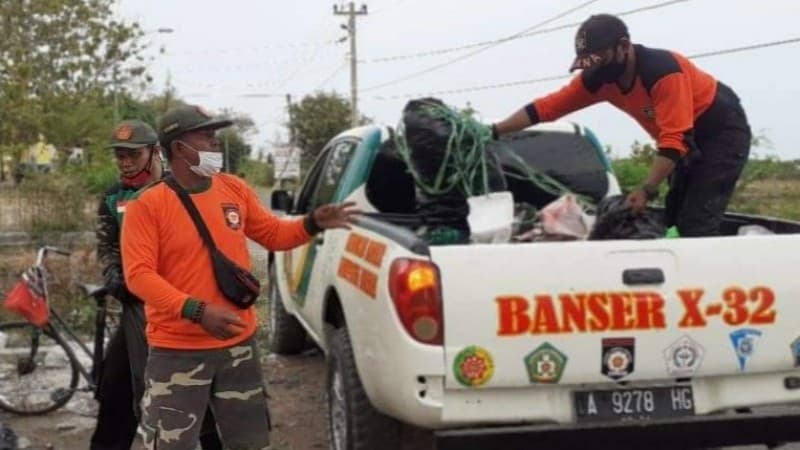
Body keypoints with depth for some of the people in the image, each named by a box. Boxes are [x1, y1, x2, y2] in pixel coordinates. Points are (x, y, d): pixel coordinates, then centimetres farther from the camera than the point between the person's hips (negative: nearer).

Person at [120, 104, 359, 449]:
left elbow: (272, 233, 16)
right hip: (178, 351, -5)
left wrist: (312, 224, -4)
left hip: (238, 345, 6)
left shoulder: (235, 189, 5)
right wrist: (197, 311, -29)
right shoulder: (147, 205, -11)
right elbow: (138, 274, -18)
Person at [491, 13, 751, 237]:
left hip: (723, 133, -8)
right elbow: (546, 107, -6)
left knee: (697, 224, -19)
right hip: (690, 140, 8)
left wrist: (647, 189, -41)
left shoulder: (664, 71, -32)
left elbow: (675, 140, -35)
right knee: (673, 220, 6)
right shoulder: (598, 78, -9)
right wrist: (494, 132, -9)